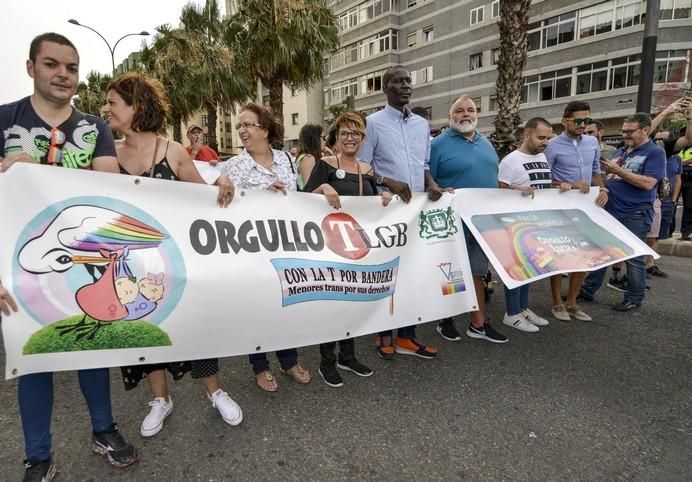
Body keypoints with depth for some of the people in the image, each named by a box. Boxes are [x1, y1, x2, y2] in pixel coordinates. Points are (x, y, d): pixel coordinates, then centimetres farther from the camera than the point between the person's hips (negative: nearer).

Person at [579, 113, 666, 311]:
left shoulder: (655, 153, -7)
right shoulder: (620, 151, 14)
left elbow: (648, 183, -19)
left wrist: (618, 170, -20)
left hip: (635, 215, -6)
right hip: (610, 211, 7)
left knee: (634, 258, 4)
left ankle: (634, 298, 18)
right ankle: (588, 289, 21)